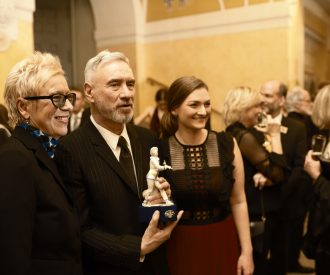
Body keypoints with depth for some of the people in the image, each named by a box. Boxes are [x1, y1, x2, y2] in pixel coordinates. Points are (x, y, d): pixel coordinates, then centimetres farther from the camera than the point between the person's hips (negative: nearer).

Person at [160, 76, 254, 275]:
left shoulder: (227, 145, -5)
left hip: (222, 244, 2)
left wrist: (247, 251, 0)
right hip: (178, 248, -1)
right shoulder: (160, 150, -10)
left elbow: (238, 202, 0)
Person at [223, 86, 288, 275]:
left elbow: (266, 169, 7)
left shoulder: (233, 134, 8)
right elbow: (278, 173, -22)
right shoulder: (245, 136, -20)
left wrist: (266, 177, -17)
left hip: (249, 210, 9)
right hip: (256, 213, -9)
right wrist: (275, 136, -14)